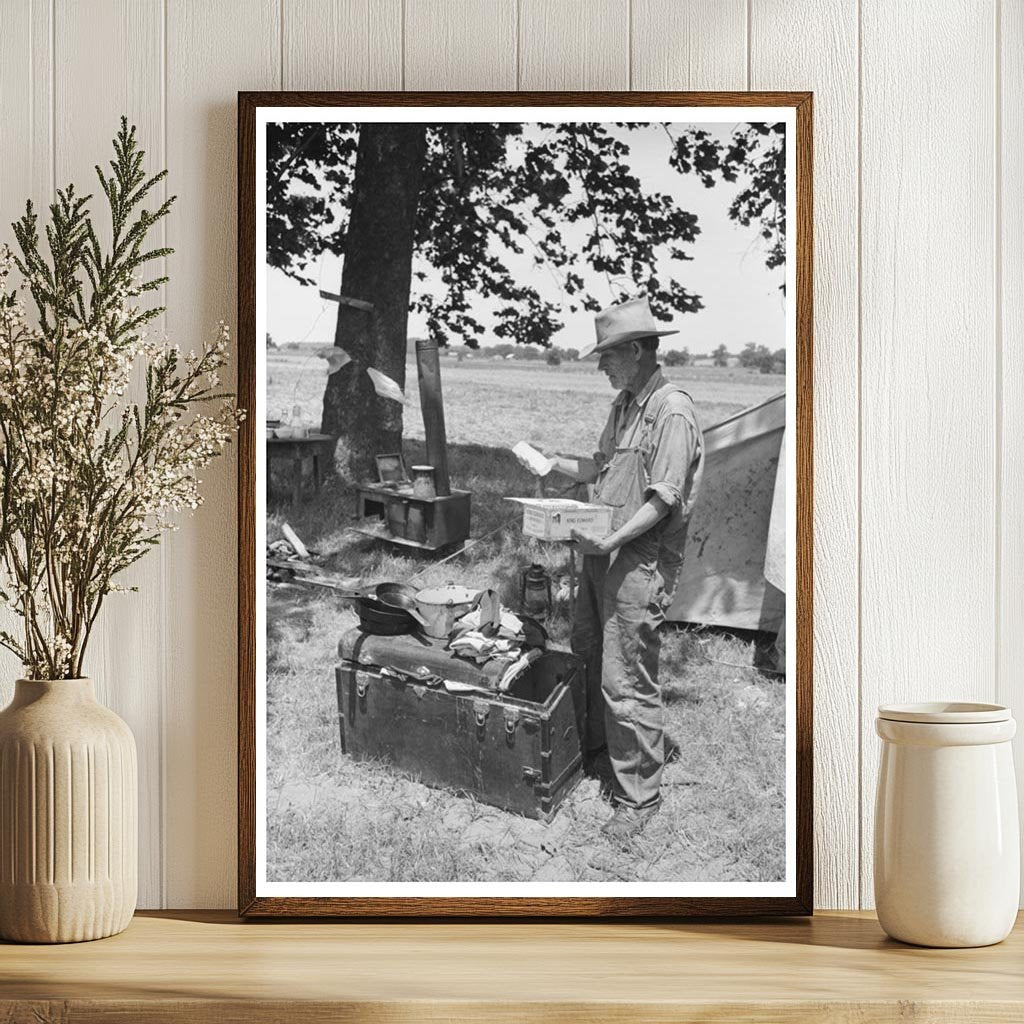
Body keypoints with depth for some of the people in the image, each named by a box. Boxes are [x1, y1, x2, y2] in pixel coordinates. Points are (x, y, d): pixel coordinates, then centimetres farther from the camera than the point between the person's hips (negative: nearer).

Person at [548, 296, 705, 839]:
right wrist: (550, 461, 13)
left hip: (640, 560, -9)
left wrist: (614, 539, -26)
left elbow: (664, 498, -20)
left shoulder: (673, 411, -15)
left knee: (627, 681, -7)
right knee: (587, 657, 20)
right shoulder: (624, 404, 14)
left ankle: (638, 794, 3)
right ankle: (594, 746, 39)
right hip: (602, 553, 10)